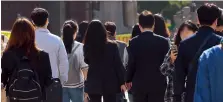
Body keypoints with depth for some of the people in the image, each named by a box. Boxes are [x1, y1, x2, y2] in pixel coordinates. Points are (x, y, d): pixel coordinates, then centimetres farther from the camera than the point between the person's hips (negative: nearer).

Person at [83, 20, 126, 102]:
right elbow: (118, 64, -6)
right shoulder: (112, 46, -8)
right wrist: (122, 82, 0)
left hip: (93, 84, 1)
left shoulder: (87, 47, -5)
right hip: (110, 83, -1)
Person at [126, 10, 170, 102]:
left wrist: (128, 80, 13)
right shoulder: (163, 41, -4)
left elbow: (131, 63, -2)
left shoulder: (133, 42, -5)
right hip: (157, 84, 0)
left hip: (139, 84, 0)